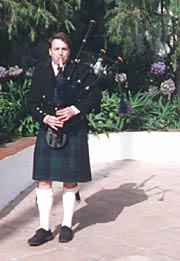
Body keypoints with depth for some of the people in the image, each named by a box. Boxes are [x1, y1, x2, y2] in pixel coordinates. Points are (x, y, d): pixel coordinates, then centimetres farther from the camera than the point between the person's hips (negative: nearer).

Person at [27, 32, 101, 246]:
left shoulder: (81, 70, 2)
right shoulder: (40, 72, 7)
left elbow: (95, 96, -4)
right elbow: (32, 103, 5)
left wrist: (75, 109, -17)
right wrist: (45, 117, -13)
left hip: (74, 132, -2)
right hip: (48, 131, 2)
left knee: (70, 181, 5)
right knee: (43, 181, 0)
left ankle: (67, 225, 19)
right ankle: (44, 228, 8)